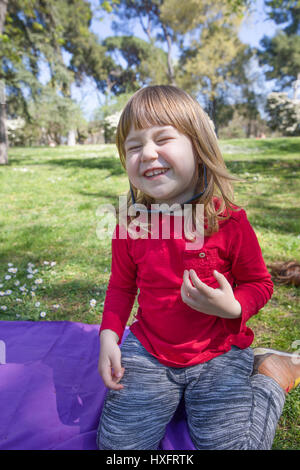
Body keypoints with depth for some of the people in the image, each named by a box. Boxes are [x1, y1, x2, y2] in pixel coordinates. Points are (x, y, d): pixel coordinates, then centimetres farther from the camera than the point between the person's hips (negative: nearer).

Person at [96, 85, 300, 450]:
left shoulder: (229, 220, -15)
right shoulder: (130, 225, -7)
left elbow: (259, 283, -2)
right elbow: (122, 285, 7)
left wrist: (233, 307, -24)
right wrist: (109, 337, -6)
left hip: (219, 355, -2)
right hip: (148, 351, 3)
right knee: (118, 442, 1)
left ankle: (271, 373, 18)